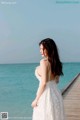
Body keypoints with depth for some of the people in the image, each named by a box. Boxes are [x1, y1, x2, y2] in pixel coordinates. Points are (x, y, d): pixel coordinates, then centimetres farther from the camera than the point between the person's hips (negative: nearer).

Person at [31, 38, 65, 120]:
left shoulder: (44, 61, -15)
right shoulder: (55, 62, 7)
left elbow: (44, 82, -19)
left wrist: (36, 99, -13)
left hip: (46, 95, -8)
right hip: (56, 93, 8)